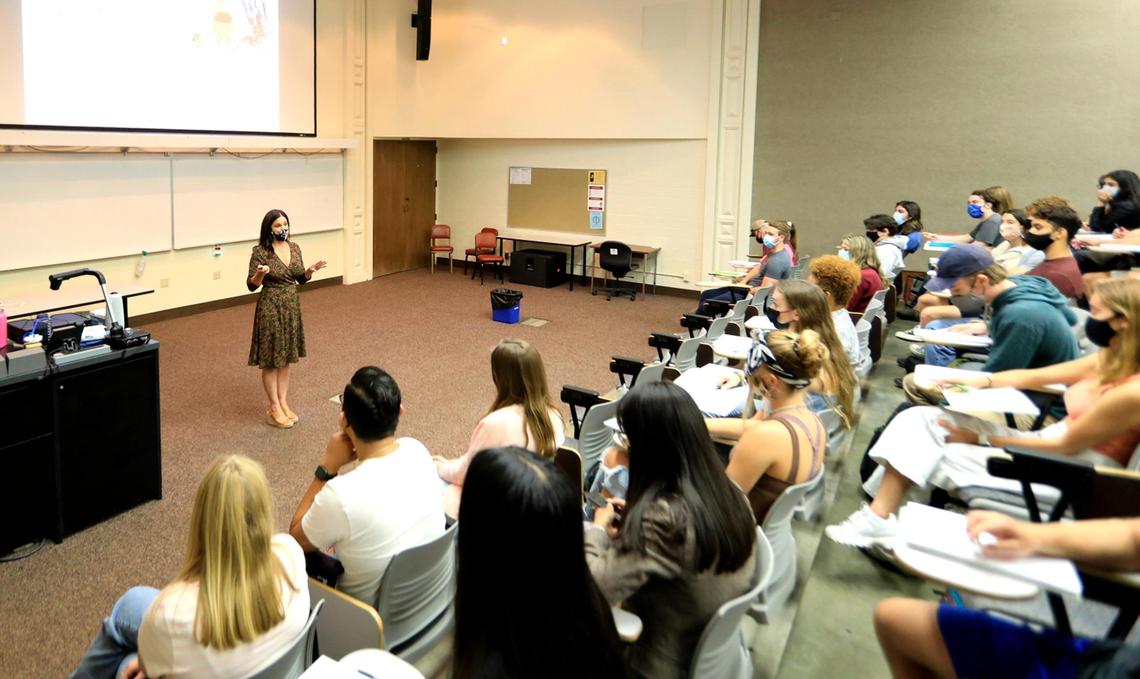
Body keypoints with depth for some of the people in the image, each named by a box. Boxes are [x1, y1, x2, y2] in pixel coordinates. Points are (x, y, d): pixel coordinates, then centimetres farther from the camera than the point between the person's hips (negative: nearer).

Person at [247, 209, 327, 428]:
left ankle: (284, 403, 22)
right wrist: (260, 273, -31)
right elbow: (251, 285, -11)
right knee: (271, 359, 2)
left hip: (292, 305, 6)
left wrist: (311, 270, -7)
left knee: (286, 357, 12)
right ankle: (274, 408, 10)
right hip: (270, 307, -6)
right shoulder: (260, 251, -13)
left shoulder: (294, 248, 4)